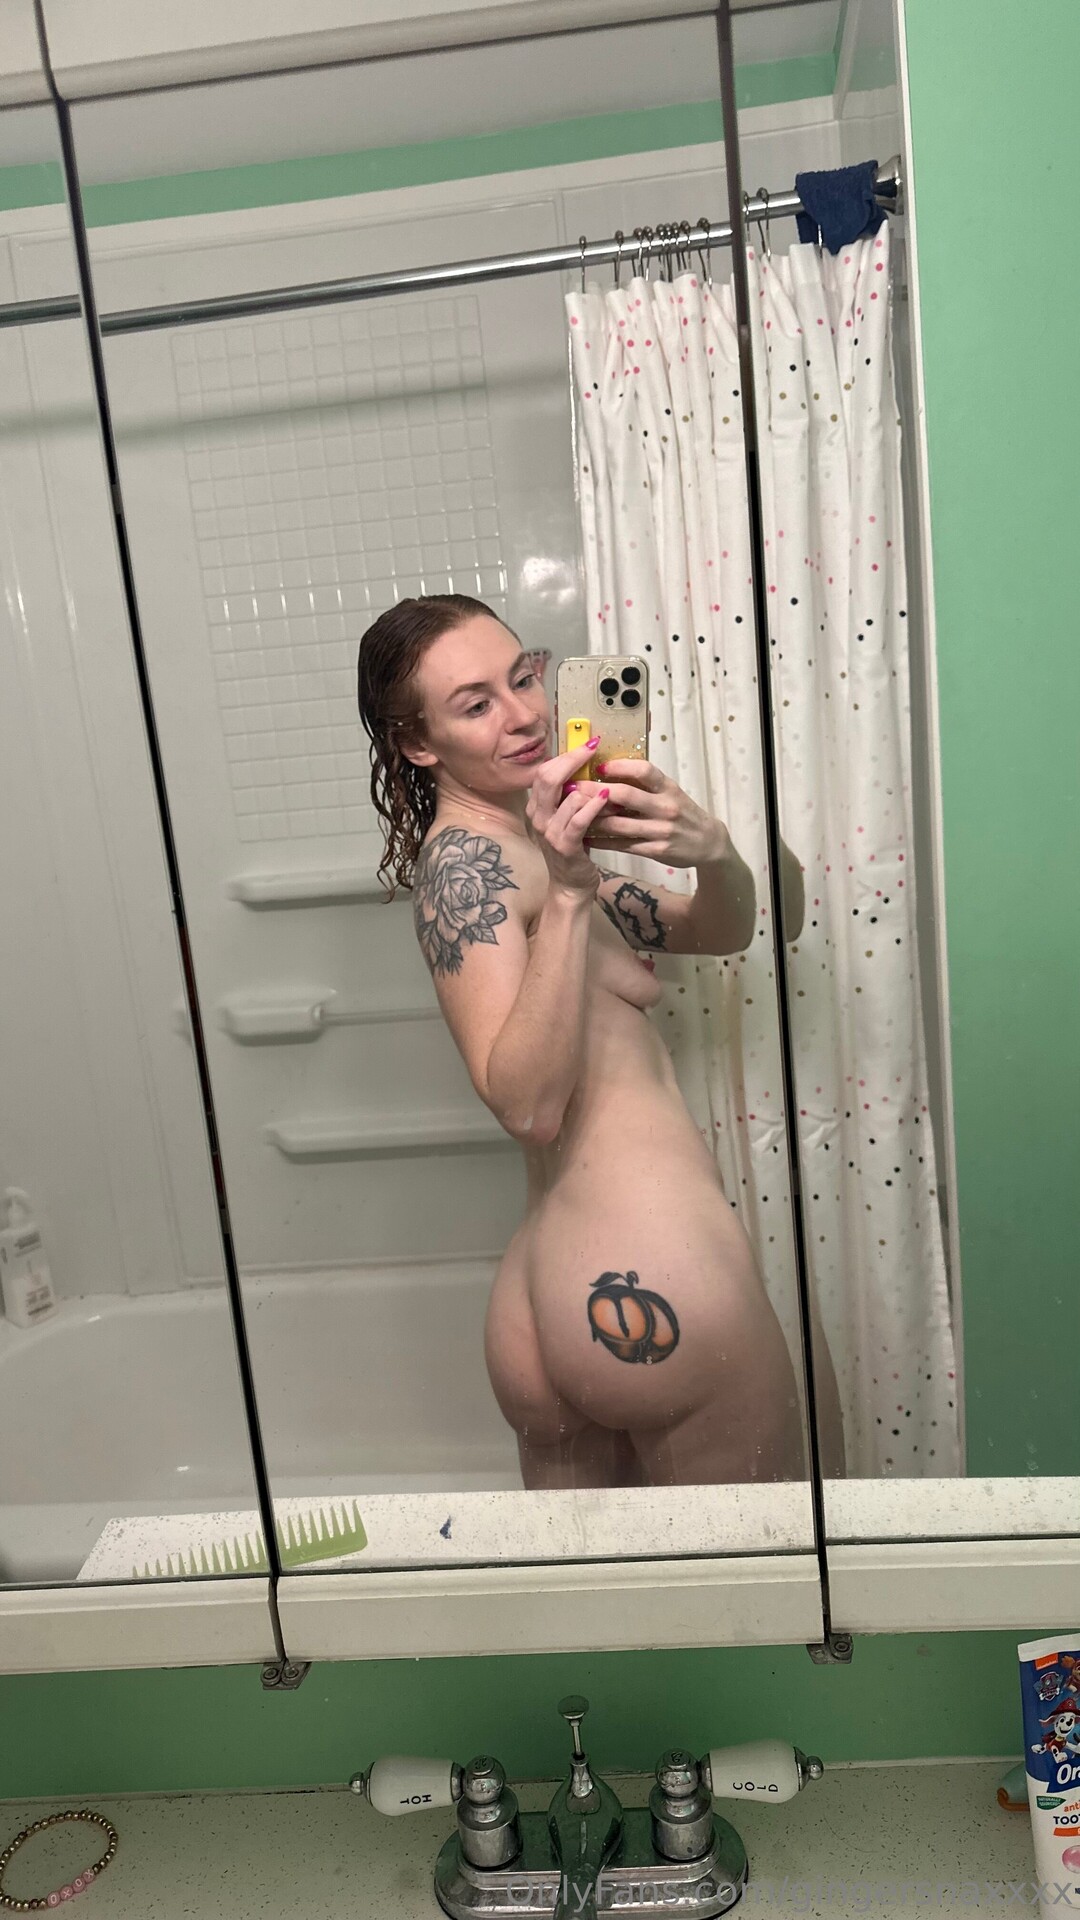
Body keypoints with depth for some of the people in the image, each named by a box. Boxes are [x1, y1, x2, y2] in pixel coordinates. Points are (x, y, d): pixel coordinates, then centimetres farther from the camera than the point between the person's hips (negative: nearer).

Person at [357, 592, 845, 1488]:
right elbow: (529, 1103, -23)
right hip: (650, 1276, -9)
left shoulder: (518, 852, 18)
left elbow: (720, 931, 14)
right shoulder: (469, 857, -11)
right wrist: (570, 895, -28)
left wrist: (710, 851, -7)